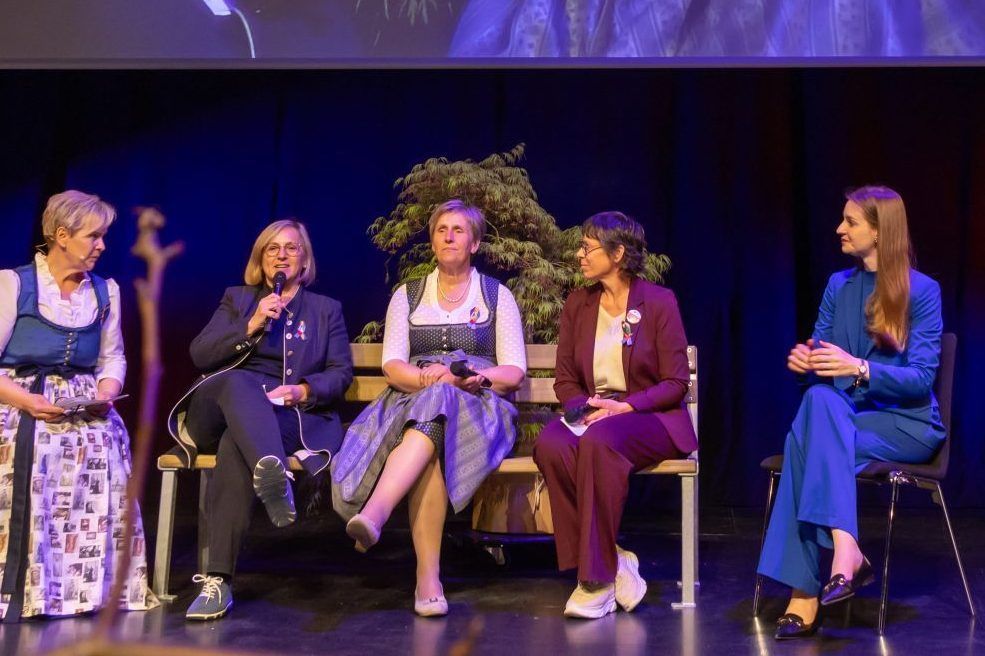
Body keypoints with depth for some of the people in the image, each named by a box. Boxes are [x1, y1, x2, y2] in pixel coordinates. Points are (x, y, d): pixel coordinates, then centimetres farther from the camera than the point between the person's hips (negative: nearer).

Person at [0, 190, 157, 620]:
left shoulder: (106, 291, 13)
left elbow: (113, 358, 14)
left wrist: (106, 393, -8)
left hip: (82, 405, 3)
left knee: (103, 446, -28)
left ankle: (92, 583, -17)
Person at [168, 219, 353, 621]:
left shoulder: (327, 309, 23)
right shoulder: (237, 299, 25)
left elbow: (341, 373, 11)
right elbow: (200, 354, 9)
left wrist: (303, 391, -10)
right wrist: (251, 326, -5)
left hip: (290, 416, -1)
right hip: (219, 410, 1)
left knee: (236, 442, -37)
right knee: (237, 381, -38)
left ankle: (218, 580, -48)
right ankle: (273, 473, -67)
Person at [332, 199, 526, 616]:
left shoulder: (497, 296, 15)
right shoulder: (407, 296, 19)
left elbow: (514, 372, 6)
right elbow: (392, 367, 6)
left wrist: (477, 377, -15)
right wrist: (426, 378, -16)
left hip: (477, 406, -1)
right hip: (413, 401, 2)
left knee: (436, 409, -40)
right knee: (432, 450, -37)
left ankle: (373, 515, -59)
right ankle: (428, 578, -46)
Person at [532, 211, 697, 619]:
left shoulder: (659, 302, 0)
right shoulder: (577, 305, 13)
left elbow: (676, 383, -3)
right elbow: (565, 379, 14)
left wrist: (625, 406, -18)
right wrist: (585, 408, -8)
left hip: (650, 418, -4)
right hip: (591, 415, 4)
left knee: (599, 441, -39)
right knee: (551, 444, -33)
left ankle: (597, 578, -29)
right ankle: (615, 565, -24)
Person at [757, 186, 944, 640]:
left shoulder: (922, 291, -3)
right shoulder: (839, 285, 12)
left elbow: (921, 377, -11)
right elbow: (820, 359, 12)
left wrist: (858, 368, -27)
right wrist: (802, 360, -13)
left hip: (908, 424, -4)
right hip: (846, 415, 4)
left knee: (808, 441, -33)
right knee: (819, 397, -33)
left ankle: (806, 595, -37)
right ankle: (846, 552, -42)